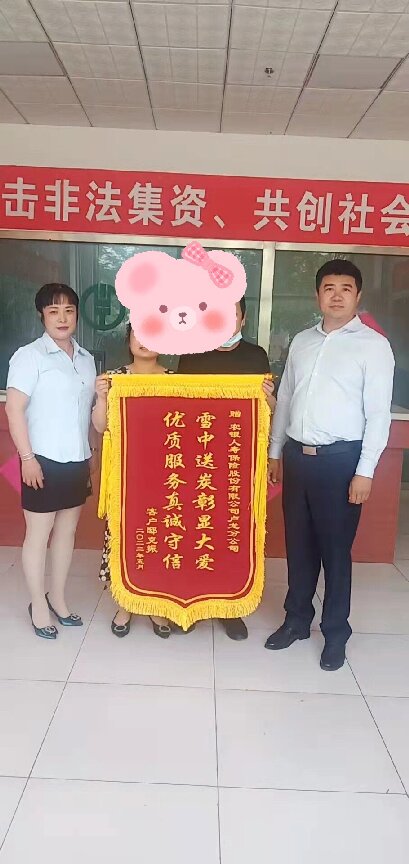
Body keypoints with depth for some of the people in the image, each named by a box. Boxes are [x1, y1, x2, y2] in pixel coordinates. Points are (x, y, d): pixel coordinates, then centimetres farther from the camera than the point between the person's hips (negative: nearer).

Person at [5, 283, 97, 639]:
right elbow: (14, 409, -13)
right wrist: (27, 457, -17)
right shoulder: (29, 356, -8)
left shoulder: (86, 358, 10)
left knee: (67, 531, 14)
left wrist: (92, 452, 15)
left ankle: (58, 598, 29)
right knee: (38, 533, 5)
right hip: (45, 461, -6)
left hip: (78, 461, 6)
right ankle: (39, 605, 20)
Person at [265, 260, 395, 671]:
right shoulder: (302, 341, 10)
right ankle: (297, 619, 32)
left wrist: (365, 471, -12)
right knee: (298, 544, 14)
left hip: (340, 459, -4)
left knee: (335, 548, 6)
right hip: (297, 455, 5)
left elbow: (379, 413, -8)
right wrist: (275, 453, 13)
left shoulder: (374, 345, -4)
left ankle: (335, 632, 24)